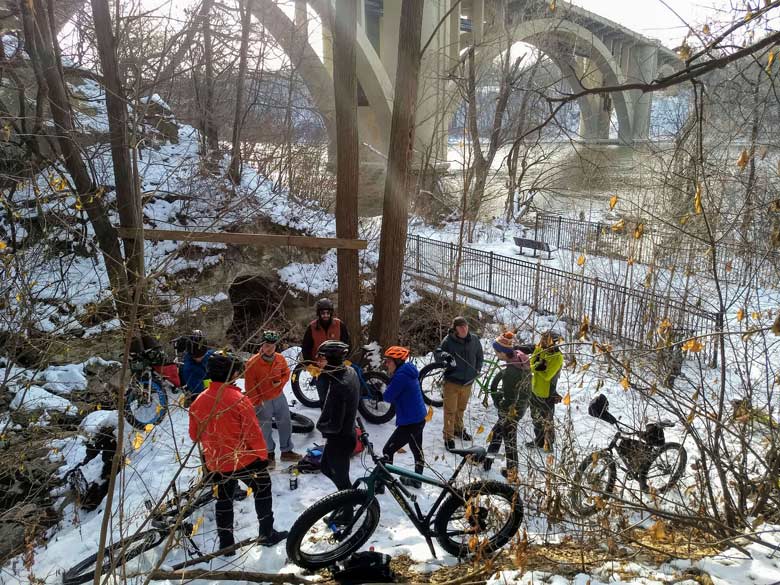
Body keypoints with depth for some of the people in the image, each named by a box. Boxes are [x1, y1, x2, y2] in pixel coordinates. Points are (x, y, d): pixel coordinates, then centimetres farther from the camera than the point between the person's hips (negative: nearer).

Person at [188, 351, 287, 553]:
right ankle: (267, 534, 25)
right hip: (245, 460, -5)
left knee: (224, 501, 20)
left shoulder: (199, 401, -6)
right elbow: (253, 432, -18)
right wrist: (263, 454, -3)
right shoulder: (238, 400, -22)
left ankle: (226, 544, 30)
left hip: (217, 463, 5)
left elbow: (194, 434, 5)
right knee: (262, 492, 16)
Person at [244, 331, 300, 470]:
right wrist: (256, 402, -13)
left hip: (279, 397, 5)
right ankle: (269, 454, 29)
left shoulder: (280, 359, -6)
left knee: (286, 424, 14)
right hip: (262, 401, -5)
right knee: (265, 429, 9)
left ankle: (286, 451, 32)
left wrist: (280, 382, -12)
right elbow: (250, 385, -15)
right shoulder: (253, 363, -19)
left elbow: (286, 373, 9)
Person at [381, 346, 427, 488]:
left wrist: (385, 393, 0)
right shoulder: (408, 372, 8)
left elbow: (388, 397, -20)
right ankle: (417, 479, 38)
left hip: (409, 422, -10)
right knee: (416, 449, 23)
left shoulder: (401, 376, -23)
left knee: (388, 451, -1)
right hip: (419, 418, 10)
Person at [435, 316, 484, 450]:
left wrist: (477, 370, 5)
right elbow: (437, 354, -7)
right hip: (452, 382, -4)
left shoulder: (474, 340, -2)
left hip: (468, 382, 4)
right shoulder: (448, 341, -15)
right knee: (450, 410, 0)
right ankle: (449, 437, 12)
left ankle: (459, 429, 43)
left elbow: (480, 356, 13)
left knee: (461, 408, 22)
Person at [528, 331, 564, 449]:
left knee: (547, 421, 6)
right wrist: (537, 366, -22)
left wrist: (537, 368, -16)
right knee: (536, 418, 23)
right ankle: (538, 441, 42)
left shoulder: (557, 357, -21)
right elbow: (532, 365, -3)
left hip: (546, 394, -8)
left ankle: (548, 445, 21)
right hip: (535, 390, 8)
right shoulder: (541, 350, 0)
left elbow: (547, 375, -25)